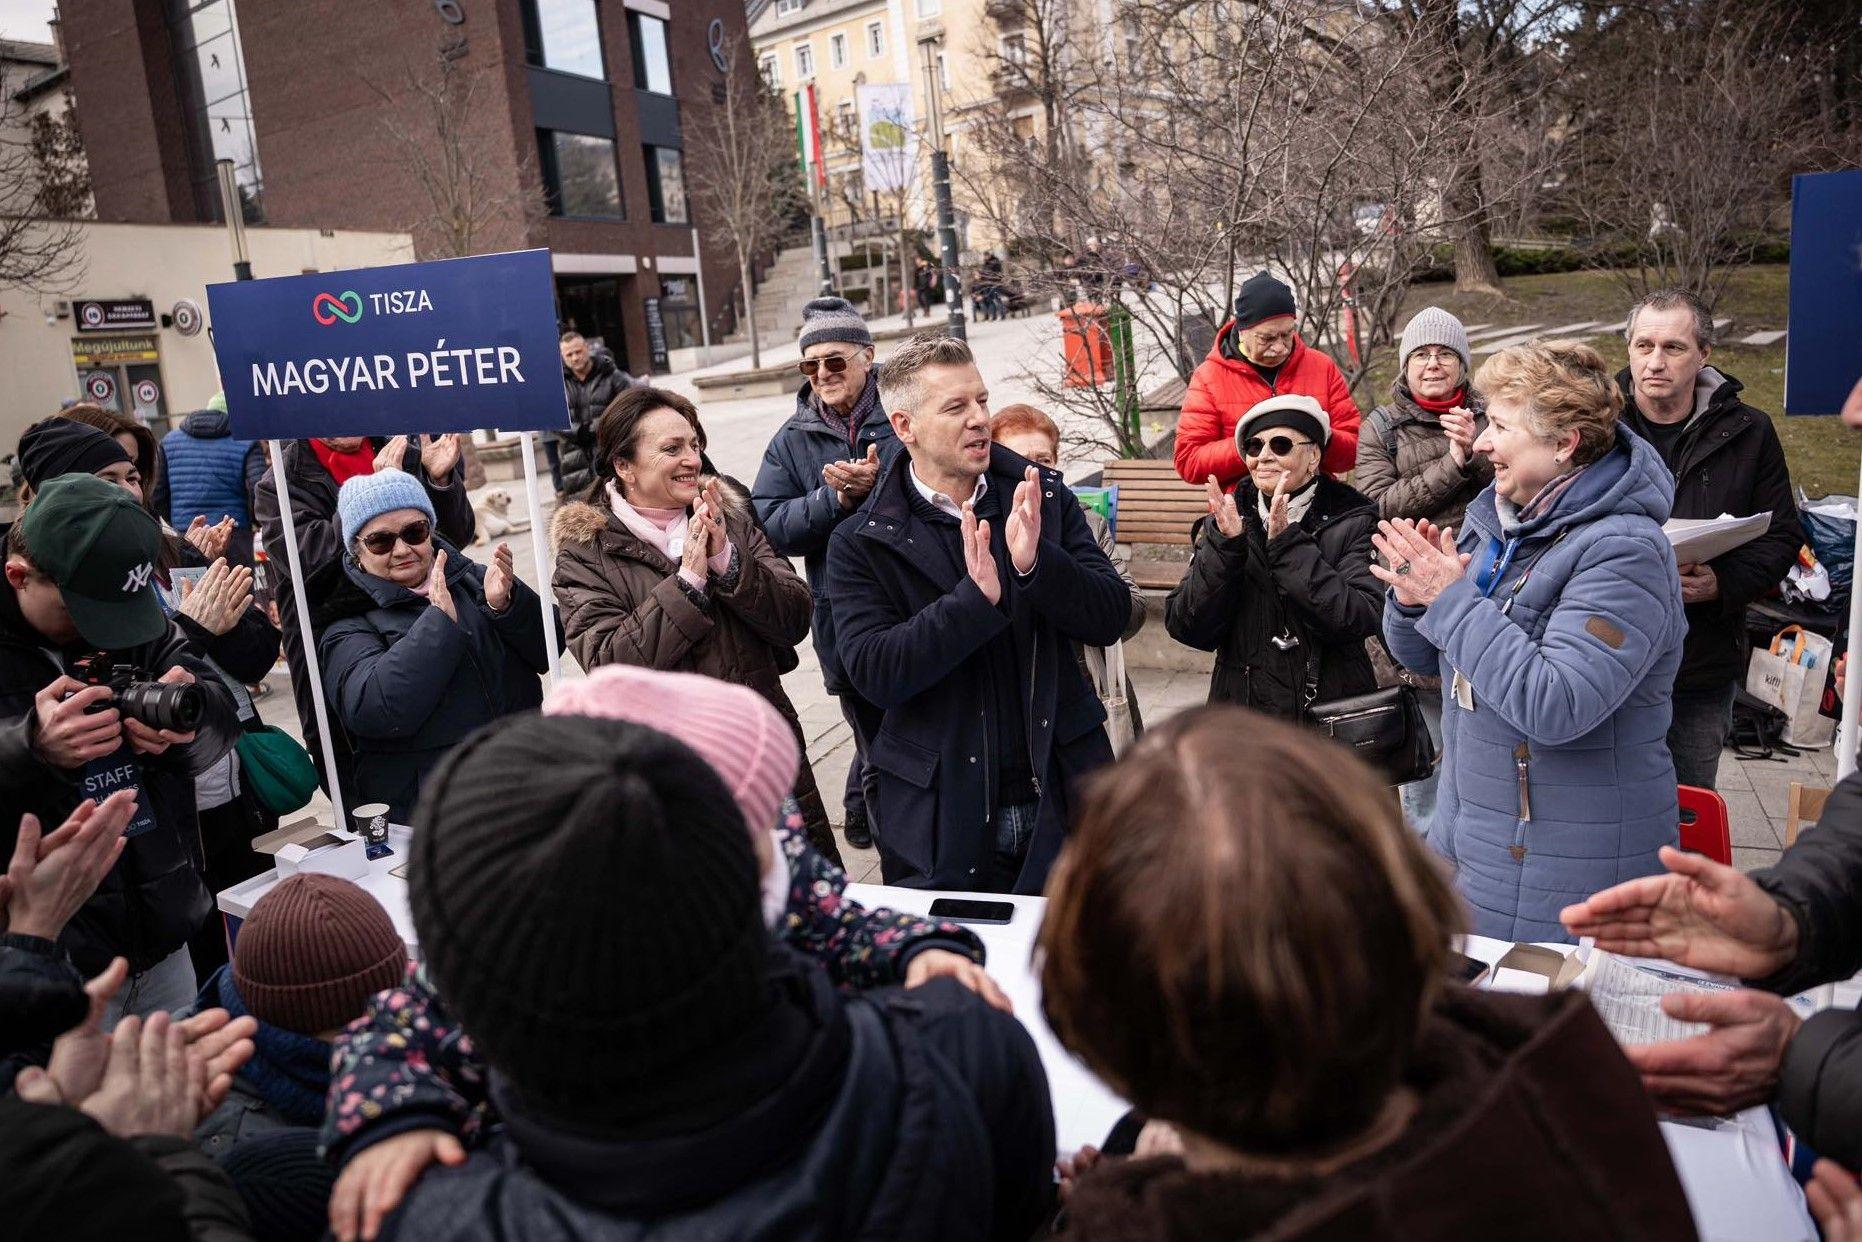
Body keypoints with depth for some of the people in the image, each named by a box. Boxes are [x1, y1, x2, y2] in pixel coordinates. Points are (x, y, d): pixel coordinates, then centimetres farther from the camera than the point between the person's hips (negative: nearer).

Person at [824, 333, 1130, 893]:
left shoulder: (1044, 498, 1)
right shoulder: (860, 544, -7)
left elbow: (1111, 619, -5)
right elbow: (872, 672, -18)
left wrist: (1037, 563, -23)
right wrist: (976, 597, -29)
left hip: (1061, 800, 3)